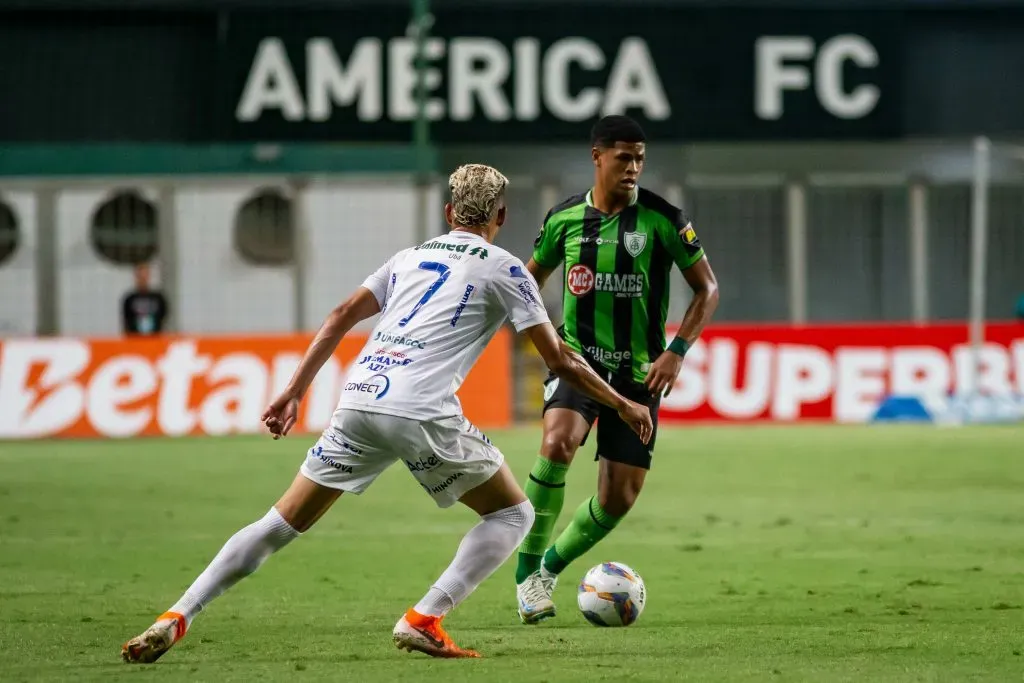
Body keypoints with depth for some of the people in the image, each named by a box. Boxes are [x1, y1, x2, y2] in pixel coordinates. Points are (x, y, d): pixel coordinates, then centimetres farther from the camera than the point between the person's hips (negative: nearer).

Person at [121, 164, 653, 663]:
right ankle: (424, 620, -3)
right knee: (513, 514, 12)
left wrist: (293, 393, 25)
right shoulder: (501, 268, 10)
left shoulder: (412, 256, 26)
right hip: (422, 414, -5)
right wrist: (623, 406, 20)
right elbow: (559, 361, 9)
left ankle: (175, 620, 3)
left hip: (358, 400, 5)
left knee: (283, 522, 13)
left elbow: (341, 317, 23)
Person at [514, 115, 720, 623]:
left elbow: (707, 289, 1)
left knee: (619, 497, -2)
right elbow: (533, 276, 18)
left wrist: (676, 351, -10)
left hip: (638, 372, 1)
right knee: (558, 443, -30)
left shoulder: (662, 220, -6)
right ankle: (526, 573, -16)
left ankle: (551, 566, 25)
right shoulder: (564, 219, 0)